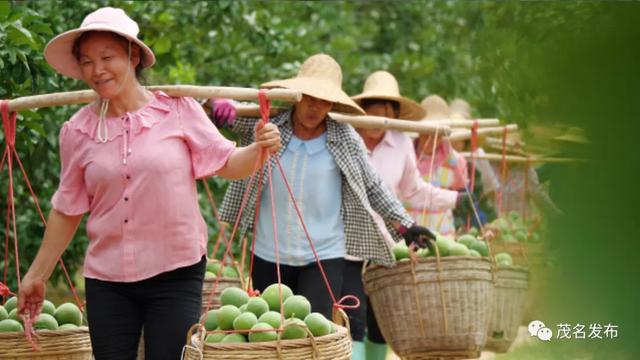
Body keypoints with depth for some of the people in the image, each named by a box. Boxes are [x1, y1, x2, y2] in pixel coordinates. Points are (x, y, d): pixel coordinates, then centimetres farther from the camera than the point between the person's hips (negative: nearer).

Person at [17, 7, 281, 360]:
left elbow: (226, 163, 3)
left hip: (175, 275, -2)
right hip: (106, 280, 2)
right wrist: (37, 275, 14)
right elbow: (67, 211, 11)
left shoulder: (179, 110, -5)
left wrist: (259, 149, -18)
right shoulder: (77, 131, 1)